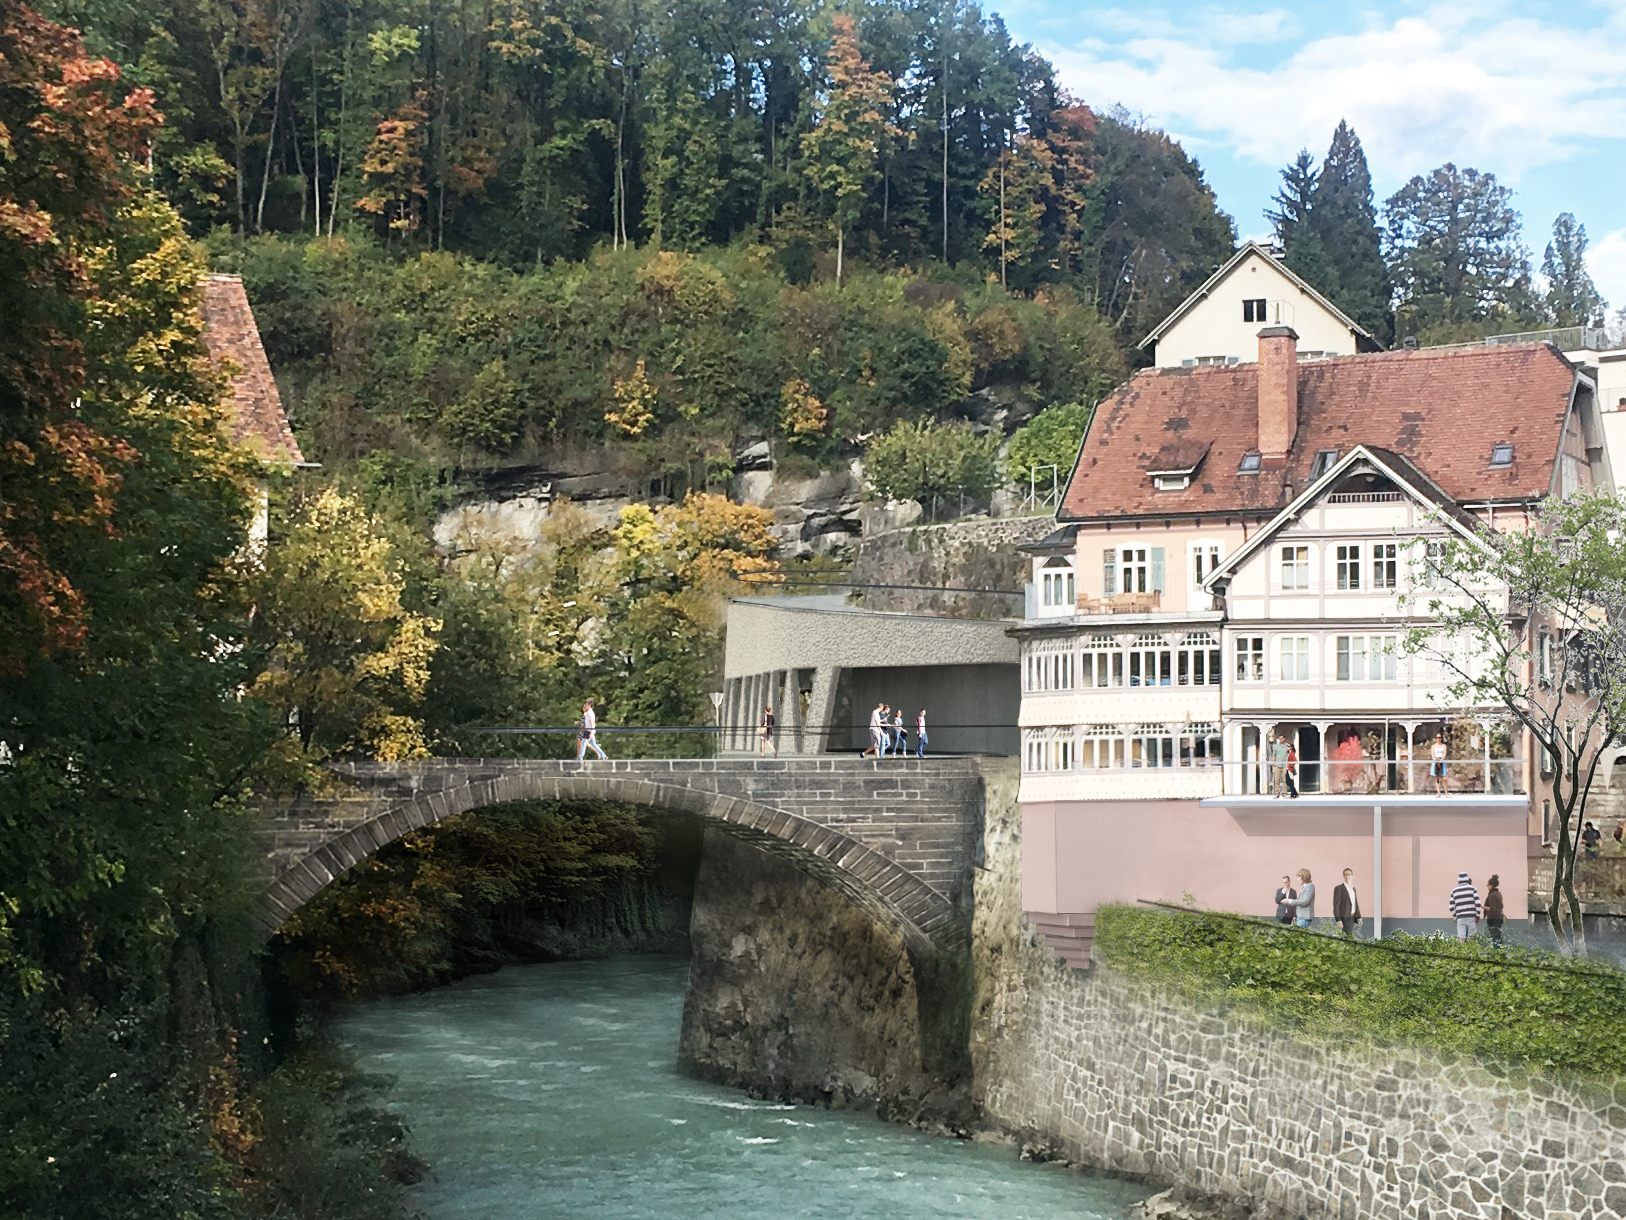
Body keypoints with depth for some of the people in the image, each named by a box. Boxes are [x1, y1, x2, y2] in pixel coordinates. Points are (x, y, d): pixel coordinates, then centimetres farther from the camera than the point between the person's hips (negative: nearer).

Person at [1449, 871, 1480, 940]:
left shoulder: (1454, 891, 9)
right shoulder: (1472, 889, 2)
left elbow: (1451, 907, 8)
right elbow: (1477, 903, -6)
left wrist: (1454, 916, 22)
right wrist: (1478, 915, 4)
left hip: (1460, 918, 1)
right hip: (1471, 917, -1)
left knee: (1461, 939, -2)